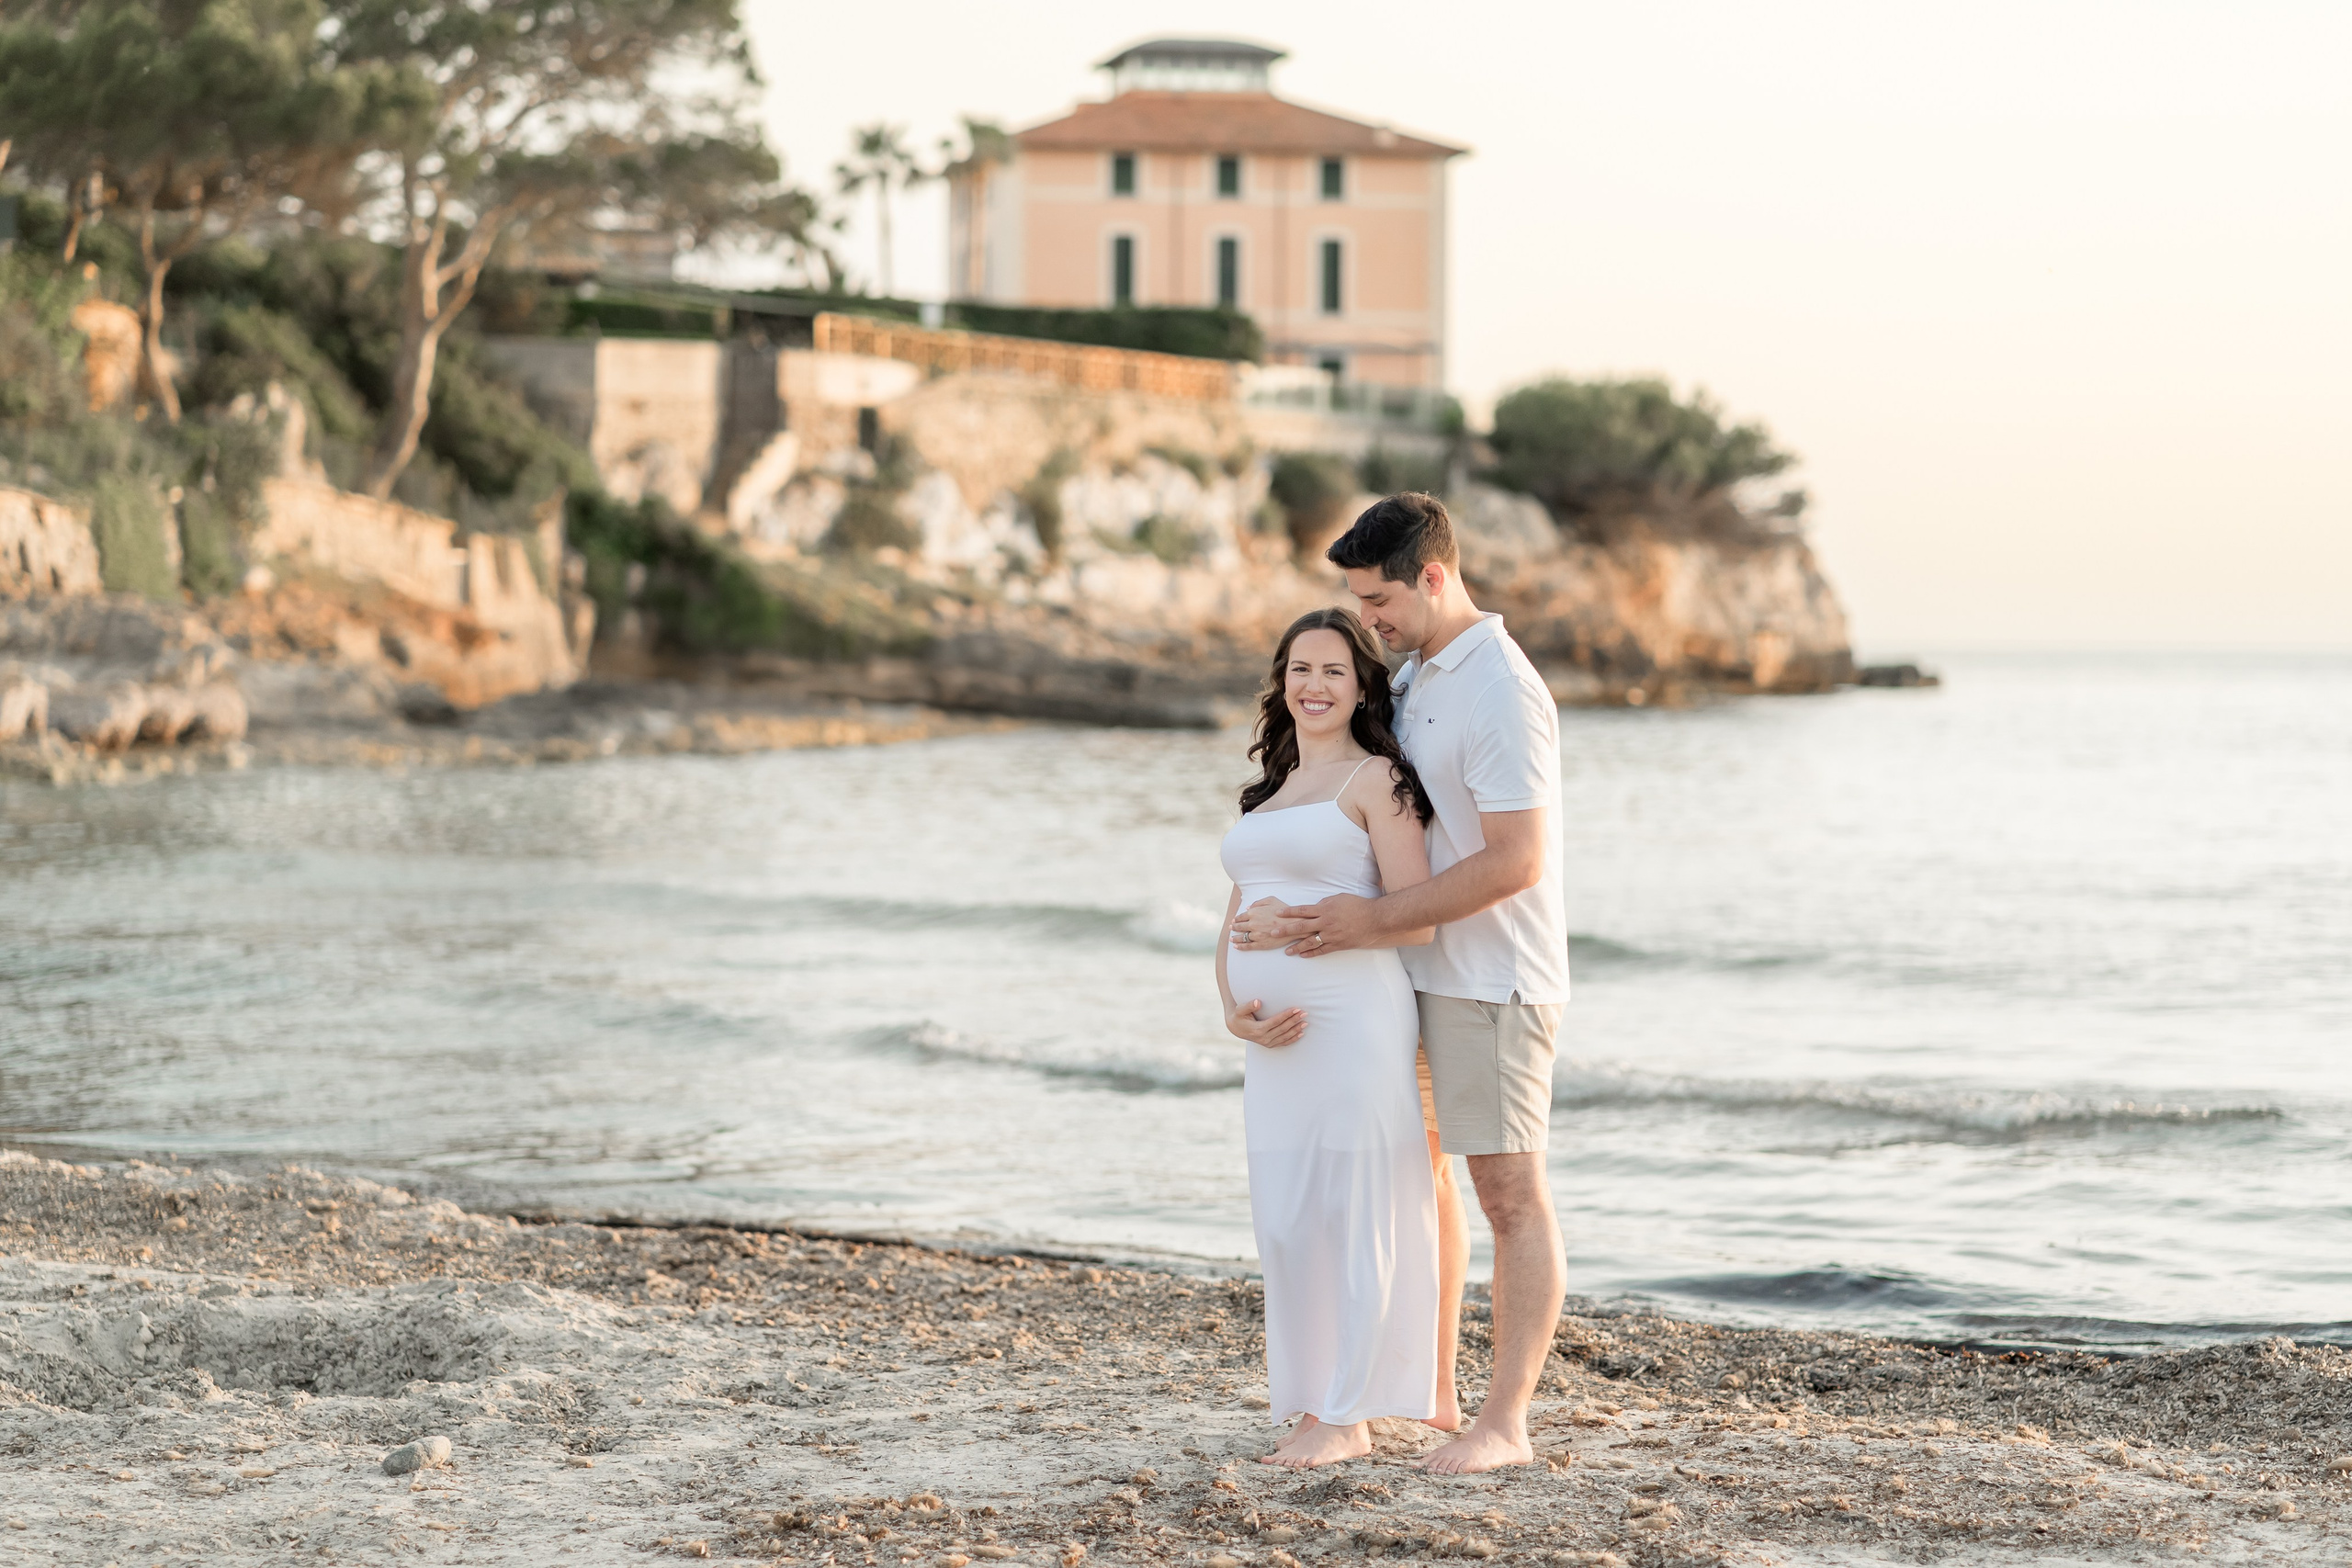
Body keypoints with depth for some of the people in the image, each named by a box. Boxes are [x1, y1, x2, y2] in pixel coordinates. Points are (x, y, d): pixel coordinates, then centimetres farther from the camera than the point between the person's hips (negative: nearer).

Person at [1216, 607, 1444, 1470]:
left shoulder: (1375, 781, -4)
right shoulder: (1270, 791, 19)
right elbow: (1237, 920, 17)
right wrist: (1234, 1009, 0)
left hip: (1354, 1024, -7)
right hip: (1281, 1037, 8)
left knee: (1350, 1212, -3)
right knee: (1284, 1220, 8)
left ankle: (1348, 1417, 2)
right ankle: (1312, 1400, 17)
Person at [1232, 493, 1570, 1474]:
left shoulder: (1502, 693, -18)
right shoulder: (1414, 677, 11)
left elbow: (1515, 860, -24)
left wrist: (1376, 920, -19)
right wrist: (1294, 913, 8)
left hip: (1491, 981, -10)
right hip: (1419, 974, 10)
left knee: (1509, 1195, -6)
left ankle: (1504, 1423, -5)